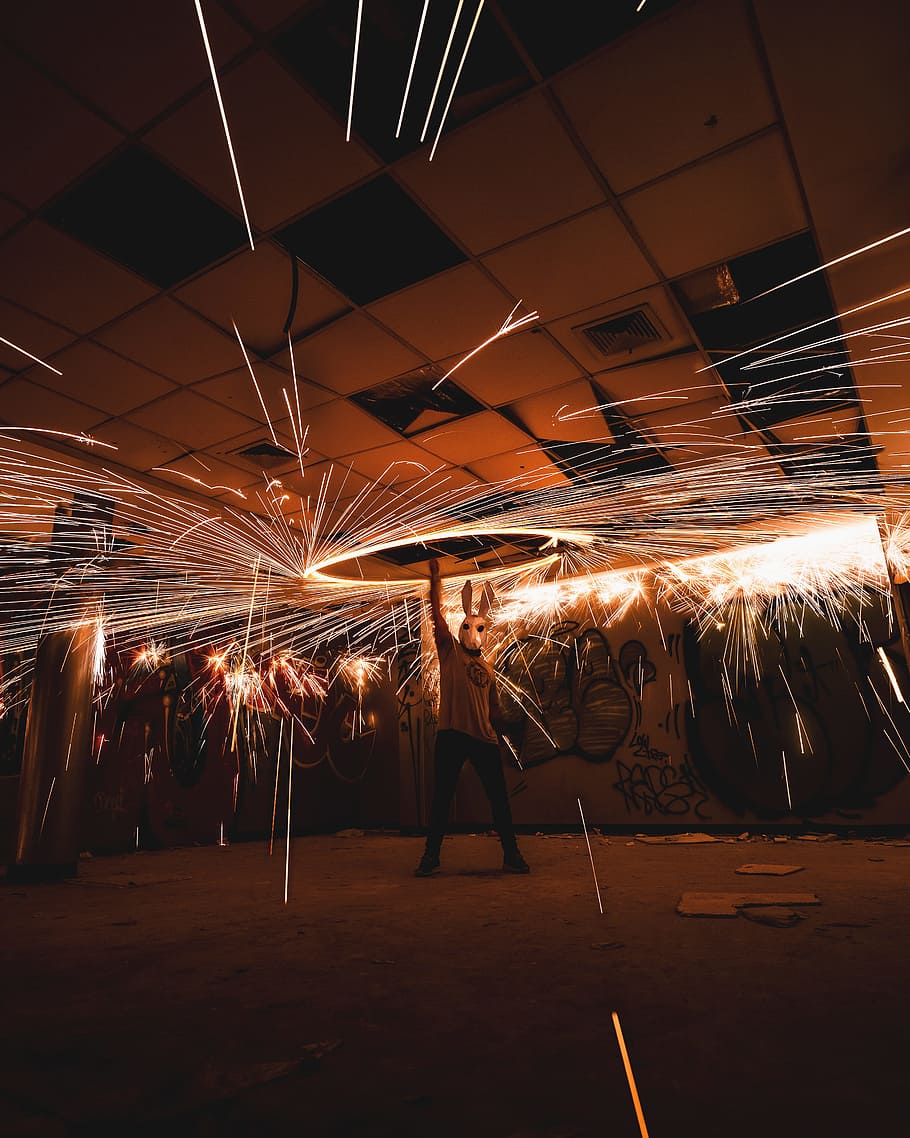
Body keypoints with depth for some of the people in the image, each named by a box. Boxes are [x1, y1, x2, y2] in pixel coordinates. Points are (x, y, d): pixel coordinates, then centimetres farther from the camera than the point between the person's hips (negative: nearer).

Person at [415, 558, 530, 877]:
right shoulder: (450, 651, 7)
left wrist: (509, 718, 5)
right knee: (442, 797, 4)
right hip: (451, 735, -3)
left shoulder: (488, 670, 18)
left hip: (485, 739, 4)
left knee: (499, 797, 6)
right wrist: (435, 578, -7)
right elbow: (437, 611, -2)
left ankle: (511, 854, 18)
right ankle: (431, 855, 17)